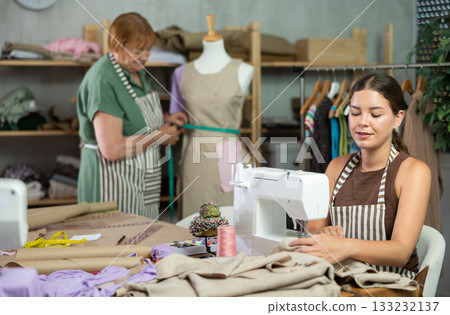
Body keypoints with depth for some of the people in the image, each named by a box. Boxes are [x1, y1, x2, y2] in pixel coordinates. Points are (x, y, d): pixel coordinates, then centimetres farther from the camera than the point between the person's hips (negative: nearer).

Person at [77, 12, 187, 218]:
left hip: (142, 183, 9)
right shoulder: (103, 80, -20)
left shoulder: (137, 71, 8)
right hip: (114, 185, -9)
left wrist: (163, 121, 7)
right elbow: (112, 149, -26)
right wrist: (160, 136, -15)